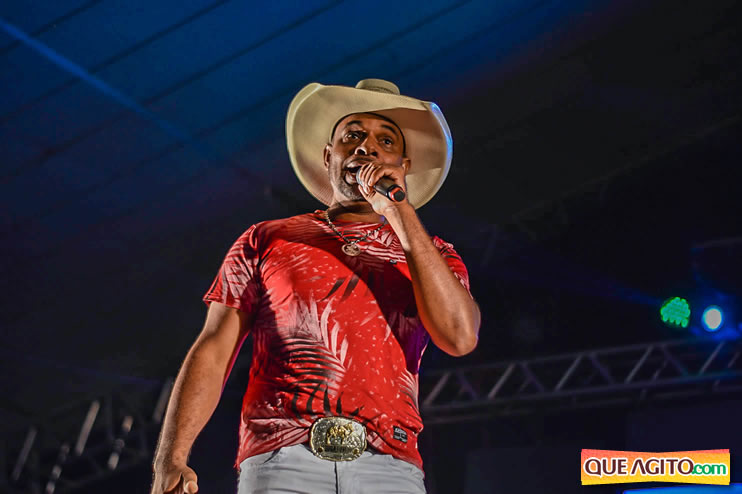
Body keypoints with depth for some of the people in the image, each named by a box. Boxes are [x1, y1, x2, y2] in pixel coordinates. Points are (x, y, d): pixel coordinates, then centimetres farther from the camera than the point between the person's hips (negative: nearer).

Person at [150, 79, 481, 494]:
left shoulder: (431, 256, 17)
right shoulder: (267, 241, 16)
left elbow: (460, 337, -3)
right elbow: (213, 351, 9)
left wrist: (401, 215, -3)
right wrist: (171, 460, -4)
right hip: (280, 460, -1)